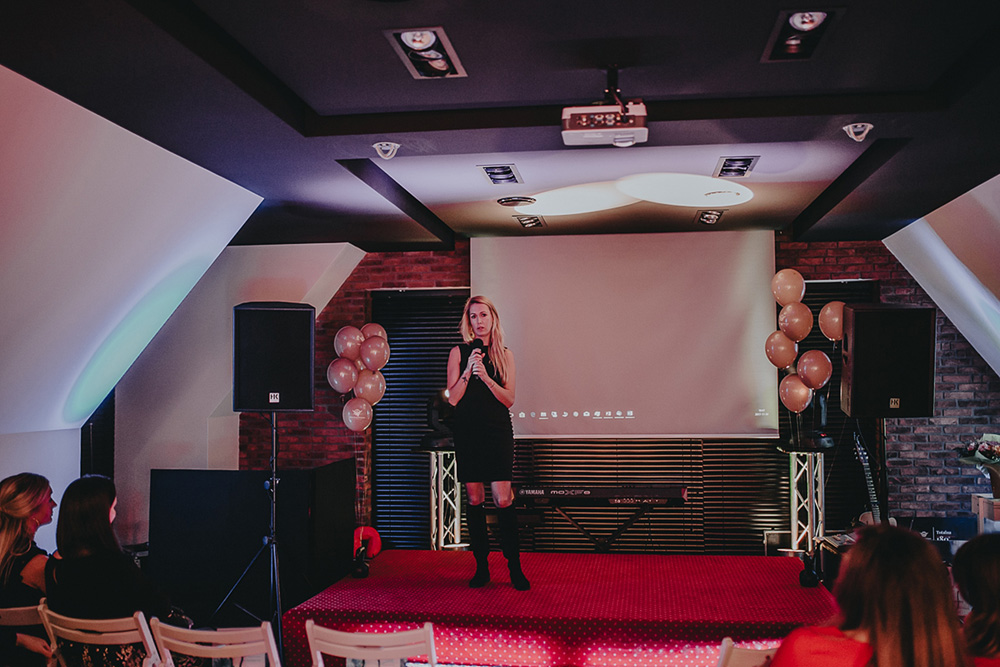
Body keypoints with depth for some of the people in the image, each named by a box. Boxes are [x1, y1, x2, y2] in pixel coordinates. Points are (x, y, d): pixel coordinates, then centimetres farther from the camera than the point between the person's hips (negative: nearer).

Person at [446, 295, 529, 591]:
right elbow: (452, 399, 0)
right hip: (467, 431, 1)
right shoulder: (459, 353, 6)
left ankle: (514, 566, 1)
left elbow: (509, 399, 1)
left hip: (498, 431, 0)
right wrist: (468, 372, -13)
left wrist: (486, 377, -13)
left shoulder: (505, 355, 7)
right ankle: (481, 565, 12)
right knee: (474, 499, 3)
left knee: (503, 499, -8)